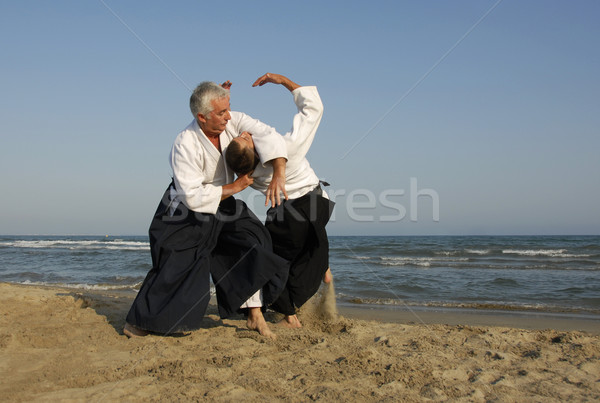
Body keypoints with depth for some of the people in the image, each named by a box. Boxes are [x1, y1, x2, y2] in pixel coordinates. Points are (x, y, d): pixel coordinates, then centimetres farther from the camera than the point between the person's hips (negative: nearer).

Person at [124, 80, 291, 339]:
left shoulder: (232, 121, -17)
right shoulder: (185, 145, -30)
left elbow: (267, 135, -29)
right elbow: (193, 197, -30)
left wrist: (279, 174, -44)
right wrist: (235, 187, -26)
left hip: (221, 205, 6)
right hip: (186, 212, -6)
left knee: (251, 247, -5)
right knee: (176, 270, -6)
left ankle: (255, 317, 5)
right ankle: (135, 323, 12)